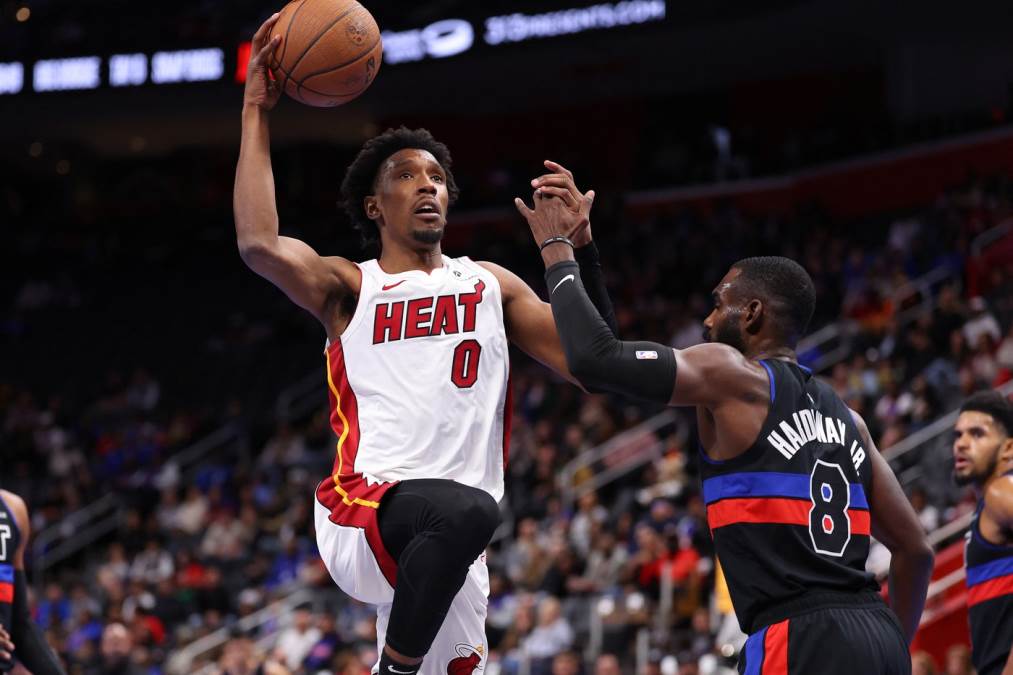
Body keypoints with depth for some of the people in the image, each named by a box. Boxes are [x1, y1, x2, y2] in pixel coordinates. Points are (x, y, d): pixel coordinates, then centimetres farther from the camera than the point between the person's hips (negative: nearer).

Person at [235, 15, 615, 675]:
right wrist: (256, 111, -3)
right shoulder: (348, 287, 14)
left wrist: (579, 248, 5)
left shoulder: (492, 285, 24)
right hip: (363, 507, -5)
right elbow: (260, 245, -7)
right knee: (467, 508, -37)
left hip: (443, 545, 5)